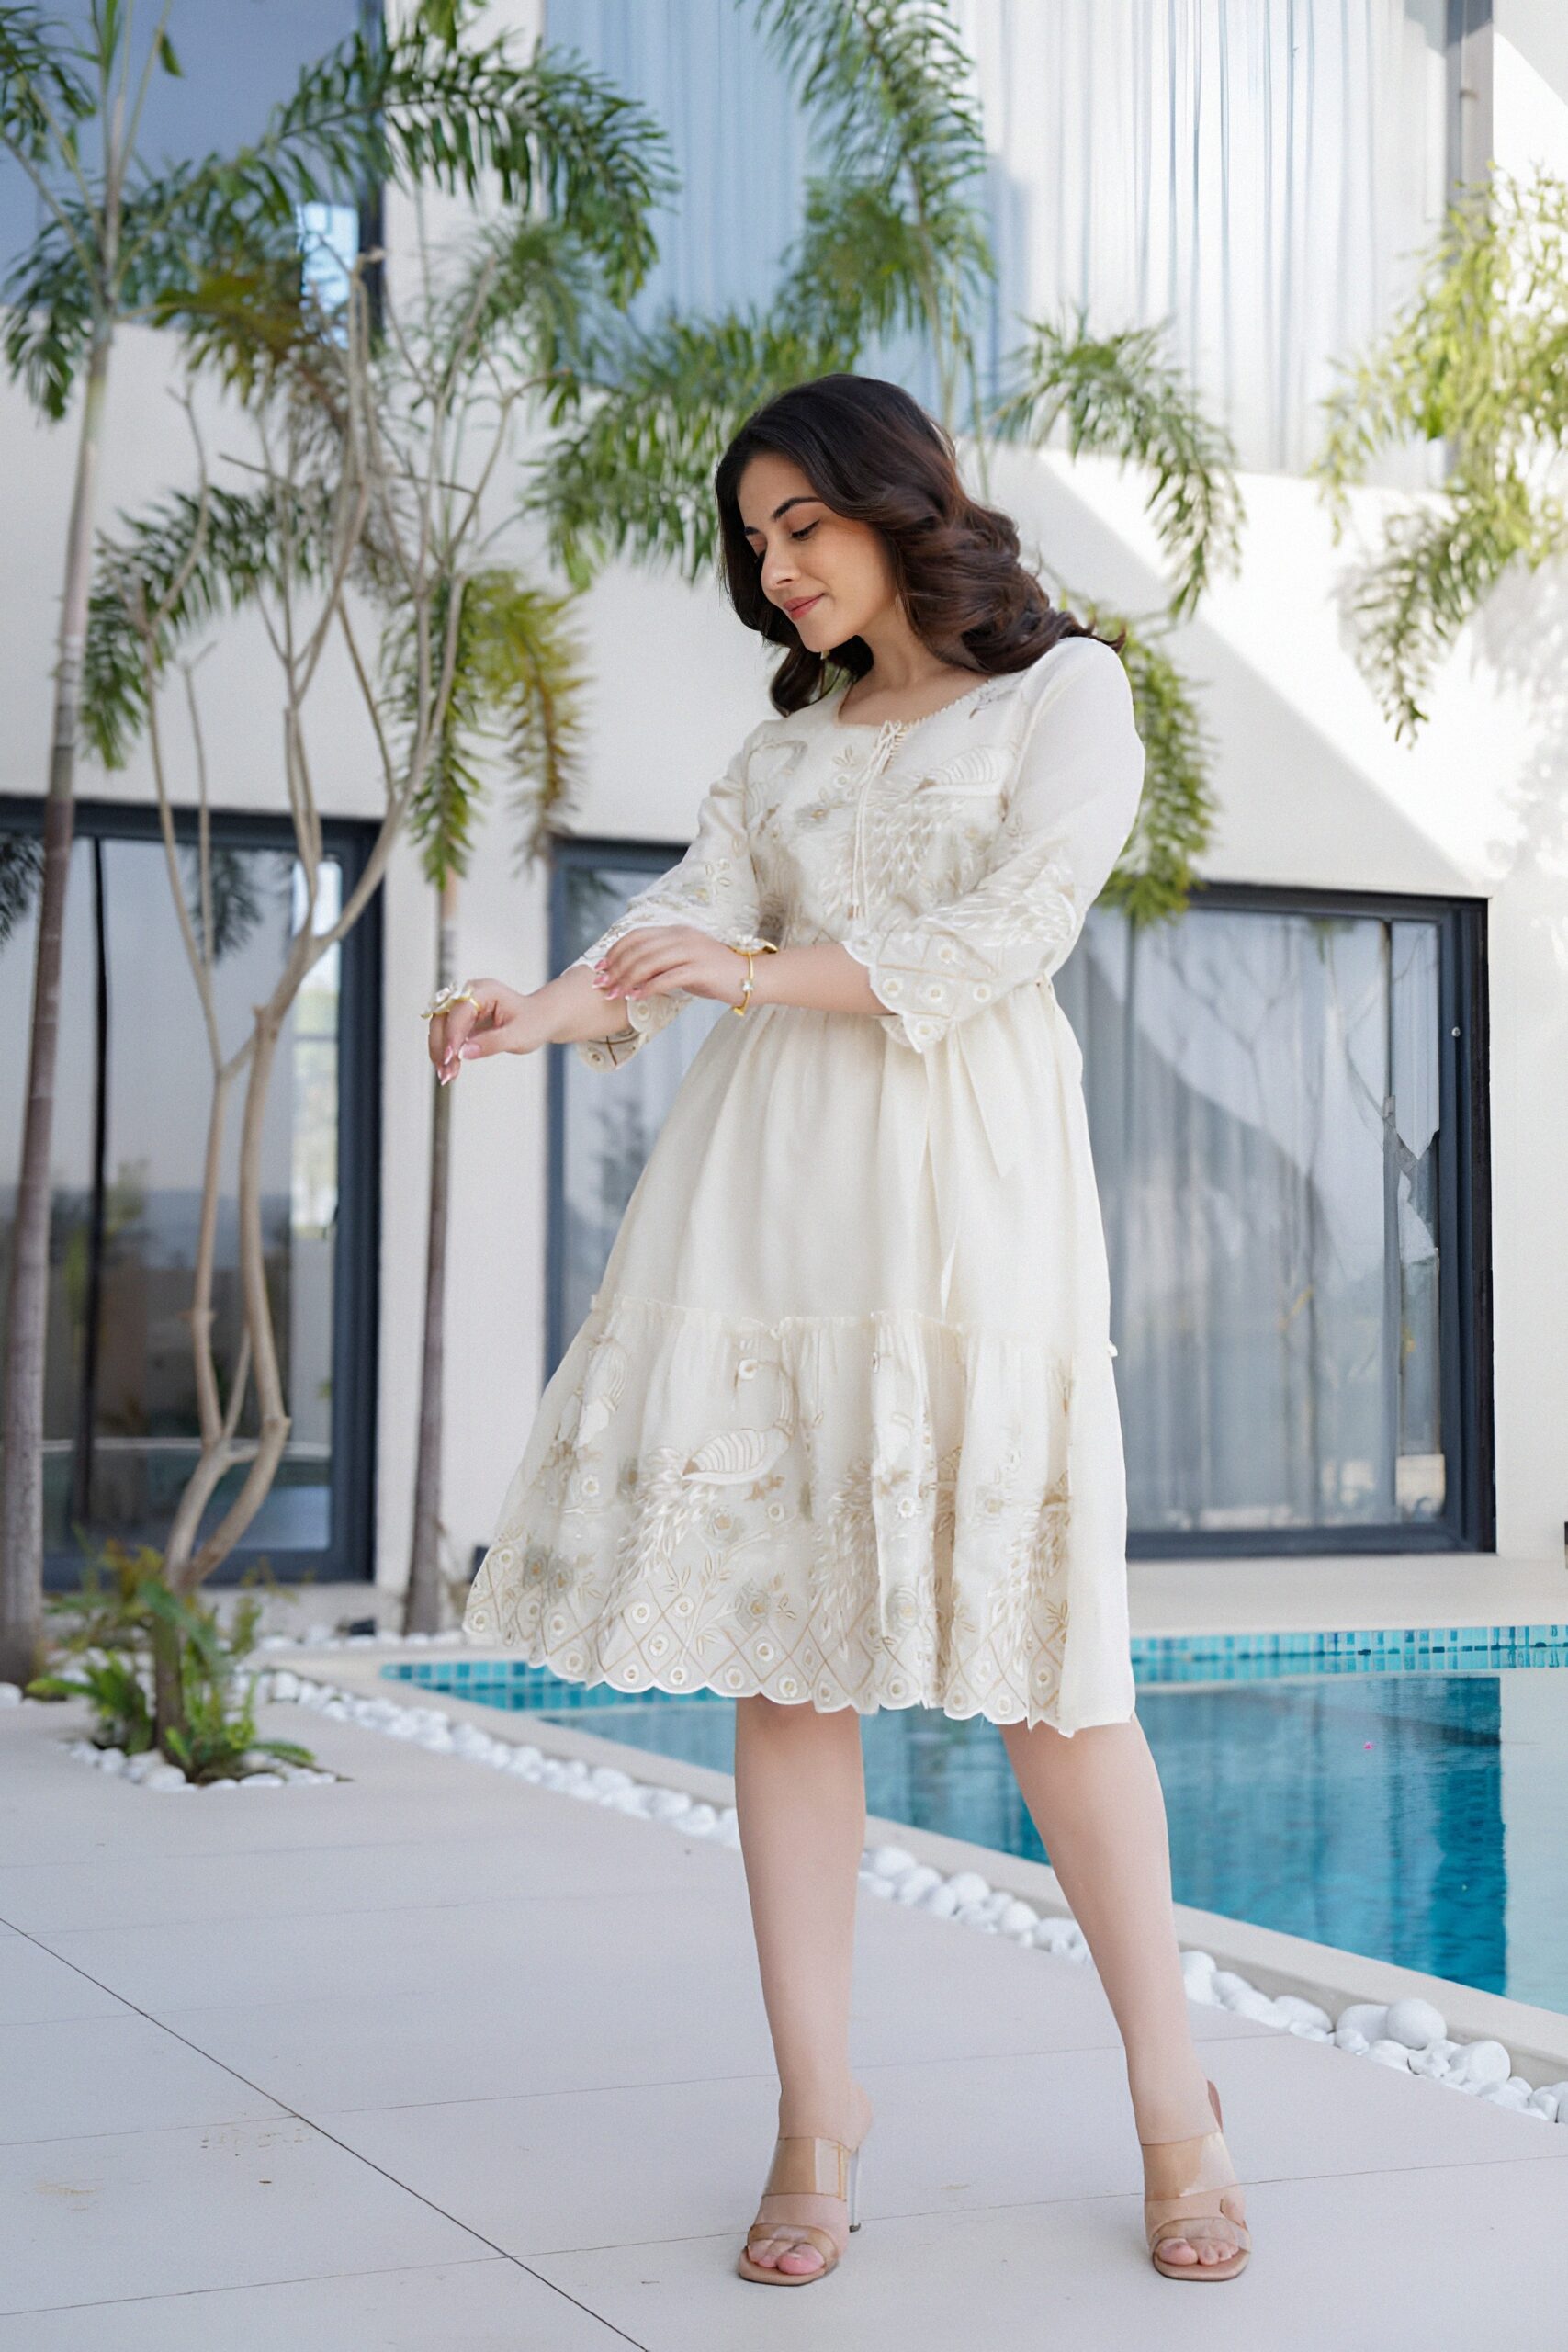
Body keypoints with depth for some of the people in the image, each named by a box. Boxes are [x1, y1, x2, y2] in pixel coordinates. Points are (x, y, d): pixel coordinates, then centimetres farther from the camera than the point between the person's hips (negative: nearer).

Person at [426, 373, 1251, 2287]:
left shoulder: (1066, 687, 8)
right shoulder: (789, 741, 23)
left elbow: (1007, 930, -6)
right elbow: (694, 913, 7)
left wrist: (760, 973, -13)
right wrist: (542, 1013, -12)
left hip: (962, 1179, -4)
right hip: (766, 1181, 5)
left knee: (1033, 1646, -6)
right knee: (781, 1637, -2)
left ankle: (1171, 2098, 8)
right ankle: (814, 2106, 5)